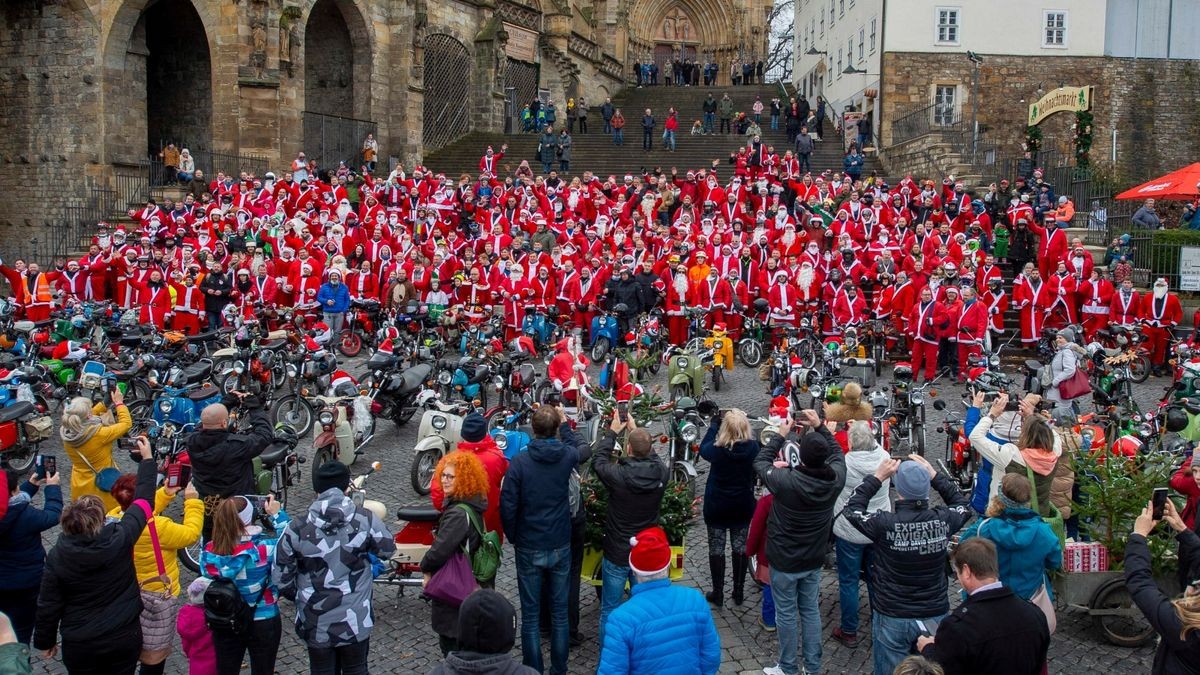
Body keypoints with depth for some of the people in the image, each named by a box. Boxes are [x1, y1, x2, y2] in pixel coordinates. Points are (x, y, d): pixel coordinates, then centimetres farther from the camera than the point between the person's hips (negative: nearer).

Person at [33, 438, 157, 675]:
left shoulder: (56, 557, -17)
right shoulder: (120, 540, -20)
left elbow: (48, 605, -8)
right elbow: (143, 502, -6)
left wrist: (45, 641, 9)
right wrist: (147, 459, 5)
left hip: (80, 646, 0)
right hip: (125, 637, 0)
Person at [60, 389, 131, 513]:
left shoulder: (67, 434, -11)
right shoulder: (99, 434, -29)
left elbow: (84, 420, 10)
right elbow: (126, 423, -15)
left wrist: (105, 403, 9)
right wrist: (119, 403, -3)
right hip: (103, 488, -5)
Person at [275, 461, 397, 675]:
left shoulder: (296, 530, -14)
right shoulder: (365, 520, -14)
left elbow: (281, 578, -6)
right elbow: (387, 549, 1)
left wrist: (300, 597, 12)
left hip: (315, 624, 0)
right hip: (356, 622, 0)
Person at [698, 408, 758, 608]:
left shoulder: (717, 450, -24)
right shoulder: (752, 448, -18)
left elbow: (703, 448, -1)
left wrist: (714, 423, 2)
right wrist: (743, 423, 2)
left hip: (716, 507, -2)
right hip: (743, 506, 2)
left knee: (716, 548, 12)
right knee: (741, 547, 17)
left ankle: (718, 593, 20)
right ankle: (739, 592, 26)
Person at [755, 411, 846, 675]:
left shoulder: (786, 481, -29)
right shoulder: (835, 479, -16)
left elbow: (760, 462, -9)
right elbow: (837, 453, 6)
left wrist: (781, 435, -2)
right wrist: (819, 427, 6)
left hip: (784, 561, -4)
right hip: (814, 560, 4)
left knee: (786, 615, 11)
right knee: (811, 611, 19)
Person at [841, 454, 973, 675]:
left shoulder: (885, 524, -22)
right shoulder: (943, 520, -14)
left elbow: (851, 509, -3)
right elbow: (964, 505, 11)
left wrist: (877, 477, -4)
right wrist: (934, 474, 7)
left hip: (892, 619, -2)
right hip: (935, 615, 2)